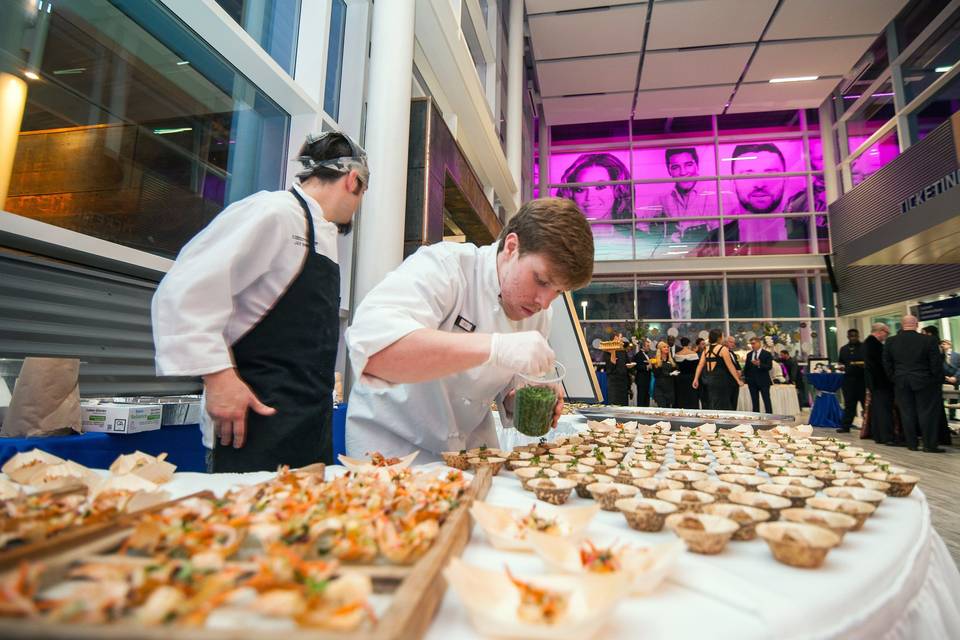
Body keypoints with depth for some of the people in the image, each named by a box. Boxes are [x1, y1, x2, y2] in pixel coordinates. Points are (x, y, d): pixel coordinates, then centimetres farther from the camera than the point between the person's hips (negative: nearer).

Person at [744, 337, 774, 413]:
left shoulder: (767, 354, -2)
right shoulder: (749, 355, 13)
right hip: (752, 382, 5)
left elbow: (769, 367, -12)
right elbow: (746, 368, 15)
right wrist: (746, 377, 5)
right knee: (755, 402, 7)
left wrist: (759, 364, -27)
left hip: (763, 381, -4)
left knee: (767, 401, -2)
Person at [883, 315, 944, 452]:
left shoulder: (890, 342, -2)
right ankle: (929, 445, 6)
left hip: (901, 382, 2)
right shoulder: (928, 340, -8)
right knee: (927, 413, 4)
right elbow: (936, 363, -6)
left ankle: (911, 444, 11)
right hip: (924, 382, -2)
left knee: (907, 413, 6)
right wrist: (937, 380, 6)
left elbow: (886, 364, 2)